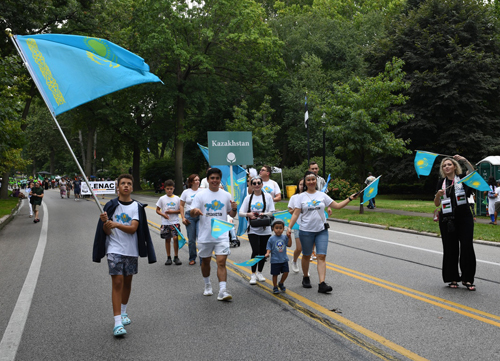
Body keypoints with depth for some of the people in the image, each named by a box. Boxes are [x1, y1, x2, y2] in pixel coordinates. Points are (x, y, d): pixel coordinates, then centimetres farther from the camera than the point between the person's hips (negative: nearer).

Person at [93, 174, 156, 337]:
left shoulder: (137, 207, 0)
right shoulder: (110, 205, 1)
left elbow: (133, 228, -13)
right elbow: (106, 232, 1)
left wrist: (116, 224, -27)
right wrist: (105, 223, -21)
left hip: (131, 250, 2)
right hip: (114, 249, -2)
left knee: (127, 281, 14)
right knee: (117, 282, -9)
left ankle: (123, 312, 35)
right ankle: (117, 322, -10)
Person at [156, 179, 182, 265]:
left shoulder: (177, 198, 3)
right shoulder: (162, 199, 3)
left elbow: (180, 210, 4)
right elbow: (157, 210, 6)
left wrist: (172, 211, -11)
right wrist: (163, 214, -12)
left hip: (175, 222, -1)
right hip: (165, 222, 1)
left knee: (175, 238, -11)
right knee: (167, 239, 6)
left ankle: (176, 257, 1)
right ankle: (168, 257, 15)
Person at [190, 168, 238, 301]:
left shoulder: (226, 195, 6)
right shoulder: (201, 195, 0)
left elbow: (232, 215, 12)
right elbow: (192, 213, -3)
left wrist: (234, 209, -11)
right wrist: (195, 211, -26)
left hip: (222, 235, 0)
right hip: (205, 235, 0)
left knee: (221, 262, -10)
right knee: (205, 261, 15)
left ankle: (222, 291, -13)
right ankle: (207, 285, 36)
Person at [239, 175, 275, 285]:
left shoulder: (267, 196, 4)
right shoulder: (248, 198, 5)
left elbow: (271, 212, 2)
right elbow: (240, 213, 3)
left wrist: (264, 214, -18)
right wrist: (248, 214, -17)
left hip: (265, 229, 1)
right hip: (253, 229, -1)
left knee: (263, 252, 7)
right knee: (255, 251, -10)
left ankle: (260, 272, 26)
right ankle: (253, 274, 4)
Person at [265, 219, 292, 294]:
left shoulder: (284, 237, 2)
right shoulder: (271, 239, -6)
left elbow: (289, 245, -2)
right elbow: (269, 248, -5)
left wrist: (289, 237, -10)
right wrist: (267, 253, -23)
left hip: (284, 259, 3)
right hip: (275, 260, -3)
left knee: (286, 272, 2)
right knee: (275, 274, 5)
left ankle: (281, 284, 28)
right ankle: (275, 287, 23)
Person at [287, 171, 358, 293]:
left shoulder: (322, 195, 6)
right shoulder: (301, 197, 0)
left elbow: (337, 205, 7)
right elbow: (296, 214, -5)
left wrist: (349, 199, -3)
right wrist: (289, 227, -14)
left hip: (322, 231, 1)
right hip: (306, 231, -1)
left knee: (321, 256, -8)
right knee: (307, 256, 12)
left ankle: (322, 284, -12)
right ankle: (306, 278, 34)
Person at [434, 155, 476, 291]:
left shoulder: (463, 178, 6)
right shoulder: (441, 182, 10)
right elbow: (436, 204, 8)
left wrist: (464, 160, -27)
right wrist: (438, 194, -13)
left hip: (464, 218, -2)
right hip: (447, 220, 2)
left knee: (467, 247, -6)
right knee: (450, 249, 3)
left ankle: (467, 279, 2)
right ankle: (453, 279, 13)